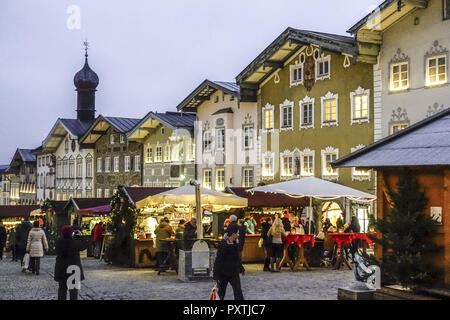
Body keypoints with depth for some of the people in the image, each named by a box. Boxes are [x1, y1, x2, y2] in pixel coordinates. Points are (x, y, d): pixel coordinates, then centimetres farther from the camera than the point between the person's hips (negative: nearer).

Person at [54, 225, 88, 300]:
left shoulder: (58, 242, -7)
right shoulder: (75, 242, -17)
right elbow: (84, 245, -3)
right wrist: (80, 236, 11)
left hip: (61, 268, 3)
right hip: (73, 268, -3)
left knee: (62, 287, 14)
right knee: (73, 288, 6)